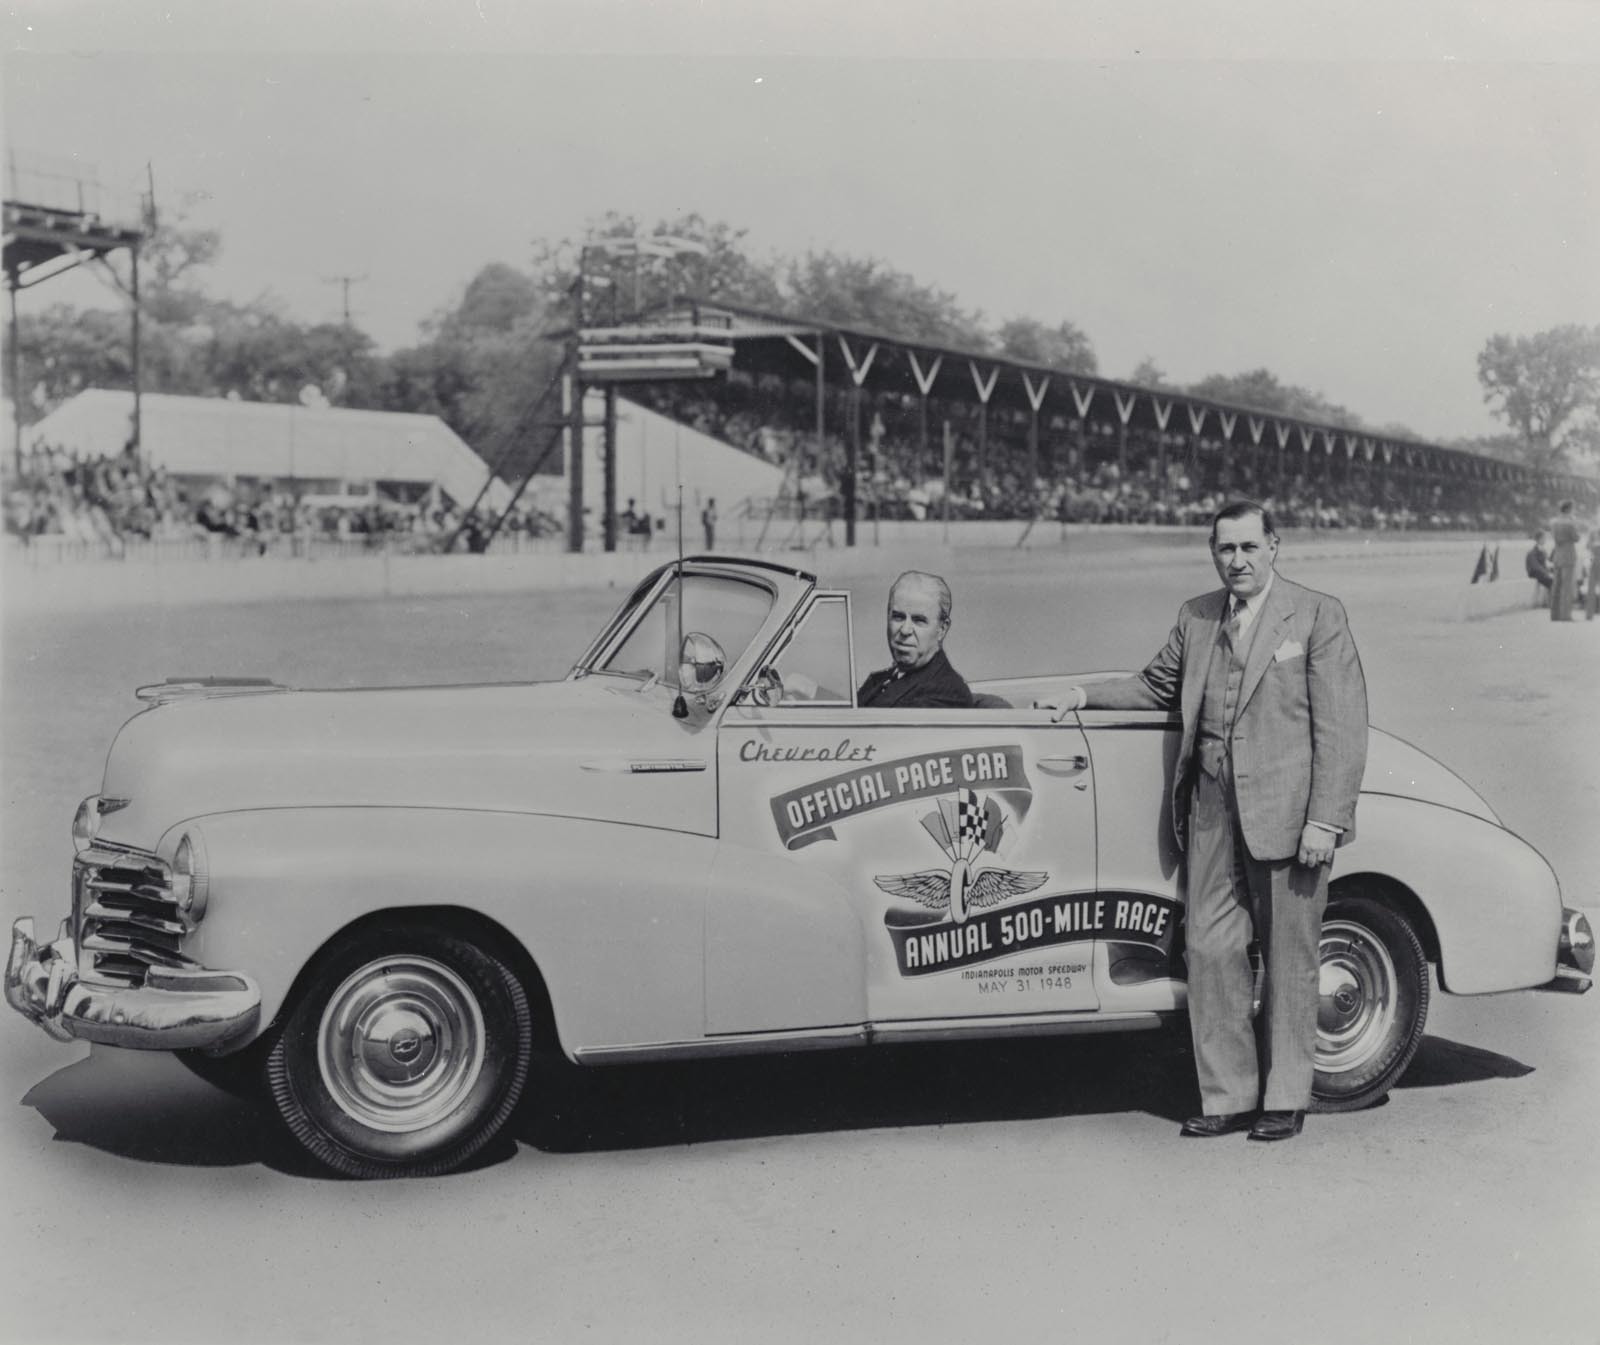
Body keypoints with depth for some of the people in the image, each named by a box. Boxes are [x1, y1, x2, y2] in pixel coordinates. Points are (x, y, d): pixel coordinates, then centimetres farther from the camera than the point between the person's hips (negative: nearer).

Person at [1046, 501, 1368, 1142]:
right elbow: (1157, 686, 26)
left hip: (1286, 813, -4)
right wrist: (1084, 695, 12)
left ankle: (1284, 1099, 18)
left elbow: (1341, 727, -7)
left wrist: (1325, 820, -13)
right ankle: (1228, 1095, 15)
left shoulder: (1318, 615, -4)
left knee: (1288, 961, 5)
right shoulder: (1195, 616, 11)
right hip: (1213, 811, 5)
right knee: (1210, 951, 4)